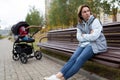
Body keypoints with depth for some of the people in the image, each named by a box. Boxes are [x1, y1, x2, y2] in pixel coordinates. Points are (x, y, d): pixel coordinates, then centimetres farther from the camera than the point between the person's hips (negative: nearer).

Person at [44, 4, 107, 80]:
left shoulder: (95, 21, -8)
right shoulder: (80, 25, 10)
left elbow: (94, 36, -18)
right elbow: (79, 38, 1)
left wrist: (84, 35, -3)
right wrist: (89, 36, -11)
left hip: (95, 44, -6)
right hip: (84, 44, 6)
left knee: (80, 59, -26)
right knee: (73, 58, -19)